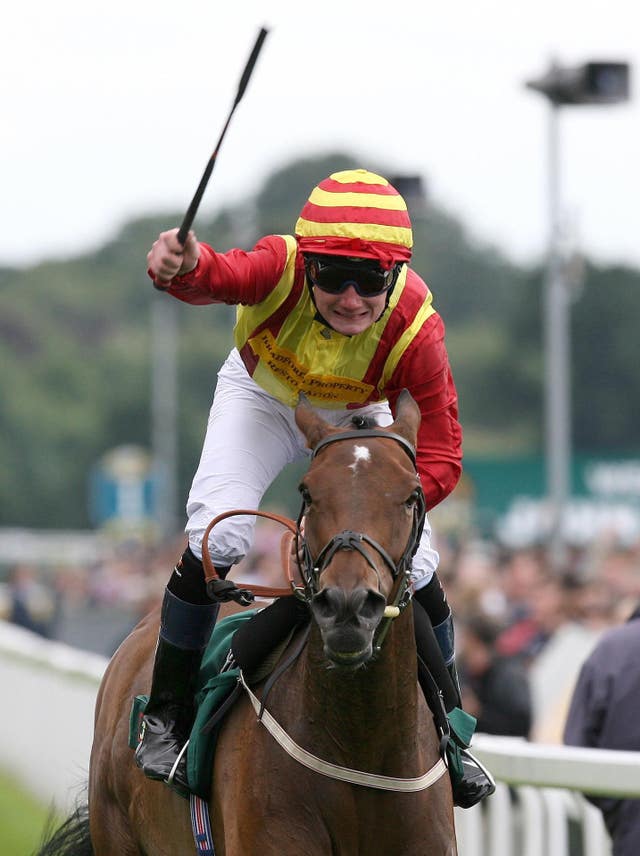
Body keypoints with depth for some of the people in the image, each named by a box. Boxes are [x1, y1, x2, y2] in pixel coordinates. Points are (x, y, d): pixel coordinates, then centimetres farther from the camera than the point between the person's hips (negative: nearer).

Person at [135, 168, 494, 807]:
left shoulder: (415, 329, -36)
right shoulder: (283, 268, -39)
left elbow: (442, 455, -32)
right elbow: (220, 275, -62)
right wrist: (182, 264, -86)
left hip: (357, 417, 1)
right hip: (263, 395, -1)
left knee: (414, 565, -6)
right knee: (217, 534, -22)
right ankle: (166, 714, -1)